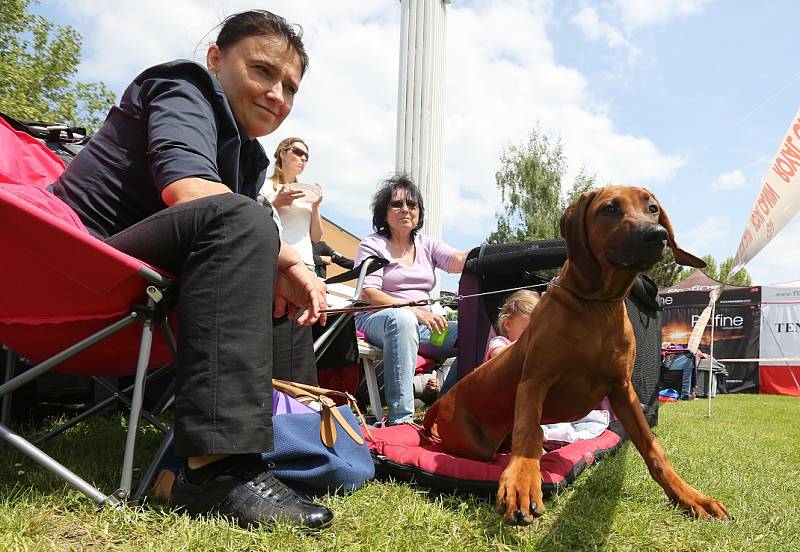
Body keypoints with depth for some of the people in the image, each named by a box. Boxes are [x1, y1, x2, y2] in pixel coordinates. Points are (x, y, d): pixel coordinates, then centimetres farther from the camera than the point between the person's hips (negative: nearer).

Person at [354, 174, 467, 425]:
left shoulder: (428, 245, 17)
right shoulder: (372, 245, 5)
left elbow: (458, 261, -4)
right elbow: (368, 294, -9)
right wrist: (416, 311, -23)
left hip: (422, 326, 5)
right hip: (378, 322, -4)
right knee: (402, 318, -39)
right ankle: (400, 418, -41)